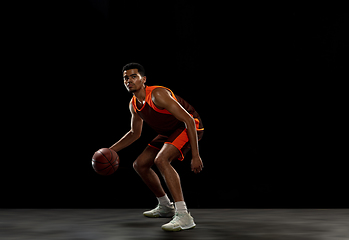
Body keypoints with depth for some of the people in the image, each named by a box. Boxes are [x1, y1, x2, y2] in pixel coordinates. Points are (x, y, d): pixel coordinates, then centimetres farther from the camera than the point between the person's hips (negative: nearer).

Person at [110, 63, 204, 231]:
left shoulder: (157, 94, -27)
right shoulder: (134, 105, 0)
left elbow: (188, 120, -29)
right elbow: (135, 133, 18)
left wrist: (195, 155, -33)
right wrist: (111, 150, 7)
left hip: (190, 127, -9)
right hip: (169, 132, 9)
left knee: (161, 160, -32)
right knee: (140, 164, 9)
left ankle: (183, 216, -33)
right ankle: (165, 207, 26)